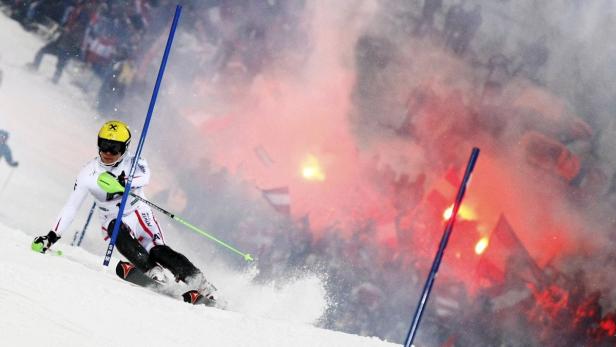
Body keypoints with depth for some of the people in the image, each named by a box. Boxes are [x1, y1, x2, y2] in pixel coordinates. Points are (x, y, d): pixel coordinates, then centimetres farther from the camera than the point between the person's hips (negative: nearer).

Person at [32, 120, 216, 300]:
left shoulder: (133, 163, -11)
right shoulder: (89, 173, -7)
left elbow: (144, 177, -36)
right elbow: (71, 206, -4)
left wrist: (122, 182, -56)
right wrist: (52, 236, -9)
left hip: (139, 214, -1)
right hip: (113, 222, 1)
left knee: (158, 251, -23)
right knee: (118, 231, -34)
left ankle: (198, 281, -23)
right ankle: (152, 270, -38)